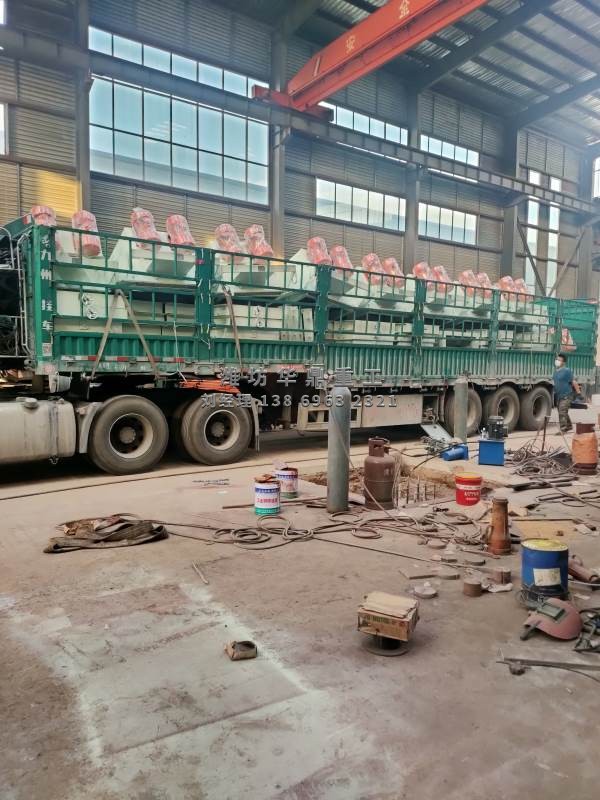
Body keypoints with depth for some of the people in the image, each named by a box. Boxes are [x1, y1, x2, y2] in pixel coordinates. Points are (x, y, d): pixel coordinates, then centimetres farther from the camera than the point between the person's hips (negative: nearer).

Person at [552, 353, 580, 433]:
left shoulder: (567, 371, -13)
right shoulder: (556, 371, 11)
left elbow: (573, 382, -13)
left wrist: (578, 393, -14)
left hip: (566, 396, -8)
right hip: (558, 396, 8)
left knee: (562, 413, -13)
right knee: (563, 412, 18)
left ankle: (563, 430, -10)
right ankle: (569, 426, 35)